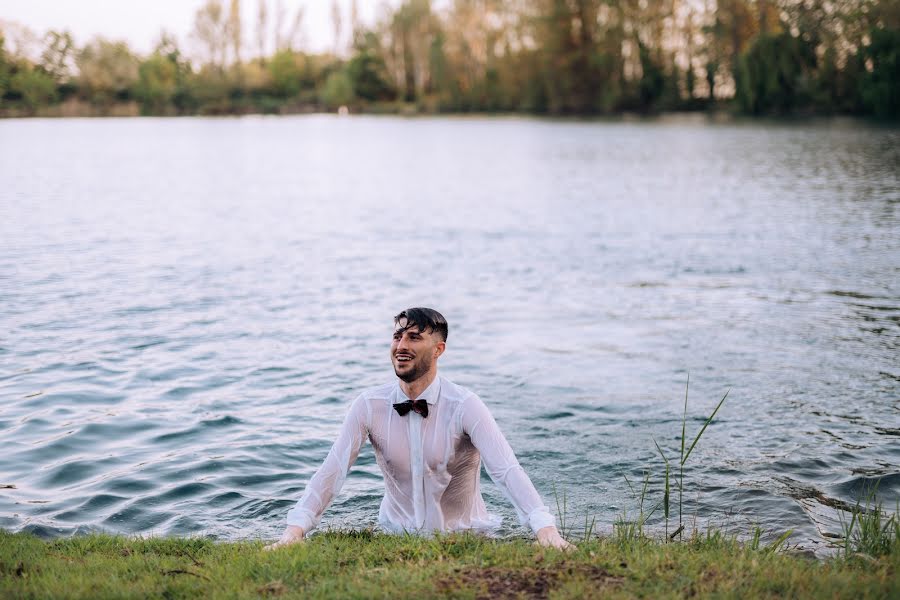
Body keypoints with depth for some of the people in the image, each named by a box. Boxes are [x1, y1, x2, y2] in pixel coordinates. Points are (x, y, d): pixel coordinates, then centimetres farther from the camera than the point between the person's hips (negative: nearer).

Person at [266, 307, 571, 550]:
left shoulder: (463, 406, -15)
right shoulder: (369, 406, -6)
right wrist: (294, 531, -26)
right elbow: (332, 470, -12)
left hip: (463, 540, -1)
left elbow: (507, 470, -25)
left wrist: (546, 530, -39)